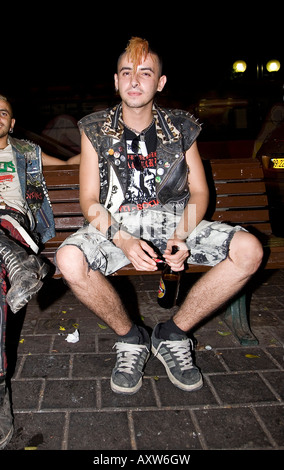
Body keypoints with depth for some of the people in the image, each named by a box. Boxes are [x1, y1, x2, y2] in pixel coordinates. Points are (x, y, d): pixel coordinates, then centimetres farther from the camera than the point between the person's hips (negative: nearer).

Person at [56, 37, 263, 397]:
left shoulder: (180, 128, 9)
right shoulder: (95, 129, 5)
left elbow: (199, 191, 7)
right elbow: (89, 200, -1)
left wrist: (182, 236, -14)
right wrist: (122, 239, -21)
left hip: (173, 219, 2)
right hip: (114, 224, -1)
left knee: (249, 250, -21)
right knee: (69, 260, -33)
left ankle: (172, 334, -3)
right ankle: (130, 338, -5)